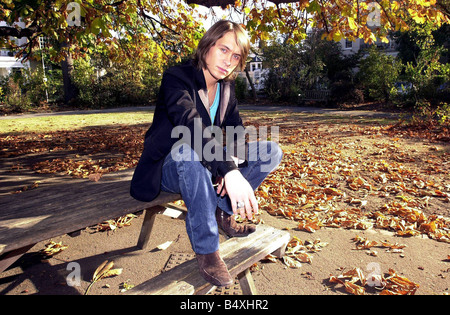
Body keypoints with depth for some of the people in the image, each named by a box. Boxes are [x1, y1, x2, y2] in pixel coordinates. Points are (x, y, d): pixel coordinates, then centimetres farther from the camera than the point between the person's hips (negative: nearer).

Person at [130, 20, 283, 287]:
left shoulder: (226, 87, 2)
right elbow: (191, 126, -37)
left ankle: (222, 210, -3)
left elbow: (237, 132, -2)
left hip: (205, 167, 6)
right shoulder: (176, 78, -19)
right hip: (168, 169, -5)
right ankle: (206, 249, -28)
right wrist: (229, 171, -49)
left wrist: (233, 162, -25)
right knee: (188, 150, -42)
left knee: (271, 152, -6)